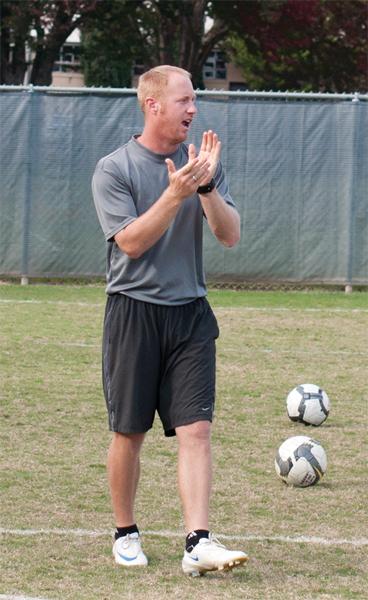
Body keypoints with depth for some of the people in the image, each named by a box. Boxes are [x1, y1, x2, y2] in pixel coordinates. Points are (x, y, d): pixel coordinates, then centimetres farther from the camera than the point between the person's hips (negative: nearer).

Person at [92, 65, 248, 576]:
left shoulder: (201, 165, 8)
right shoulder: (114, 169, -4)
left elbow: (230, 235, -1)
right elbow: (132, 241, -13)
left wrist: (207, 186, -16)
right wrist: (175, 194, -22)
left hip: (190, 313, 3)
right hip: (133, 313, -3)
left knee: (196, 428, -8)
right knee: (129, 432, 5)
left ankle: (198, 544, -13)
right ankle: (126, 534, 22)